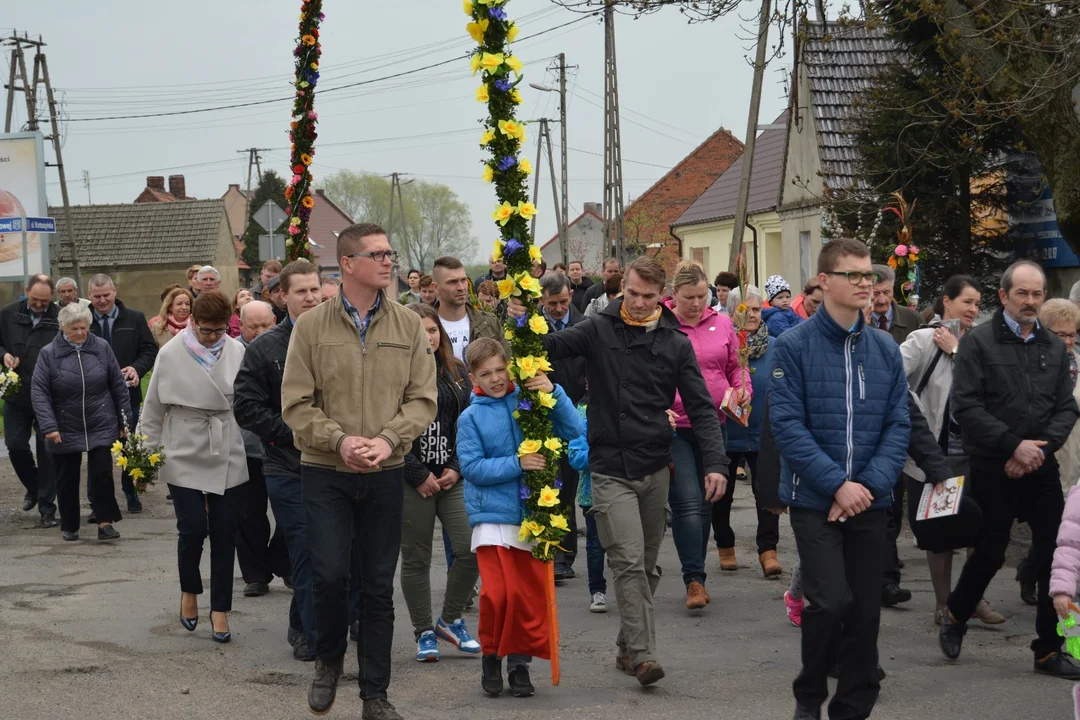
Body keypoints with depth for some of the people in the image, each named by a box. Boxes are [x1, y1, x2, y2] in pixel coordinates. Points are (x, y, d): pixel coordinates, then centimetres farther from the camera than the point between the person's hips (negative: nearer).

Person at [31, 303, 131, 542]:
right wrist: (48, 426, -18)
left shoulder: (101, 348, -3)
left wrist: (125, 420, 5)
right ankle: (69, 526, 23)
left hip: (101, 427, 0)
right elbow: (39, 392, -9)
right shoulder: (49, 354, -7)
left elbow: (118, 386, 4)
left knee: (102, 473, -6)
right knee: (67, 480, 9)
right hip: (66, 430, 0)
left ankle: (105, 522, 3)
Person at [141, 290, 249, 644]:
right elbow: (153, 409, 2)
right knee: (193, 529, -6)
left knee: (224, 534, 3)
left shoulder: (237, 352, 0)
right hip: (185, 456, -2)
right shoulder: (171, 355, -4)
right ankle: (189, 591, 23)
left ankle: (220, 611, 13)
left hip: (228, 456, 2)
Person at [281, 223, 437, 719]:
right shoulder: (312, 326, -3)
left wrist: (387, 439, -17)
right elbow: (296, 403, -5)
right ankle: (329, 659, 22)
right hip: (326, 473, -2)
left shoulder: (408, 325, 2)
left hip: (386, 474, 2)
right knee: (329, 575, -8)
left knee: (379, 586, 7)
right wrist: (340, 440, -18)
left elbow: (423, 398, -1)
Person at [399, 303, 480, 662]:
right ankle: (424, 632, 16)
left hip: (454, 479, 4)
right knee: (415, 558, 3)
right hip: (412, 482, -3)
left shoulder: (457, 372, 11)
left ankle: (451, 620, 15)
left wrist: (457, 468, -2)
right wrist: (419, 476, -9)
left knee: (471, 550, -6)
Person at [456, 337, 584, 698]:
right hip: (492, 516, -2)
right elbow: (471, 467, -8)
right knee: (496, 593, -8)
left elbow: (573, 431, -4)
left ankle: (519, 661, 18)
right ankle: (491, 656, 14)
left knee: (530, 593, 3)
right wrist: (516, 464, -16)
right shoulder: (471, 417, -2)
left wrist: (554, 393, -15)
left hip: (532, 515, 2)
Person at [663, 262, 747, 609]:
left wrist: (743, 389, -2)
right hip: (673, 427, -4)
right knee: (687, 502, -12)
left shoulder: (721, 324, 6)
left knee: (706, 502, 13)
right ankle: (694, 579, -8)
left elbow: (735, 368, 17)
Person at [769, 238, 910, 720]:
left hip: (869, 500, 4)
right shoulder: (793, 346, -6)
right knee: (831, 602, -14)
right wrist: (838, 485, -17)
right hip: (814, 499, -4)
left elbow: (898, 425, 3)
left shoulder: (886, 351, 6)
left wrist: (870, 485, -11)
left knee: (865, 611, 7)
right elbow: (787, 425, -11)